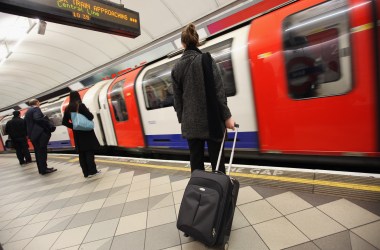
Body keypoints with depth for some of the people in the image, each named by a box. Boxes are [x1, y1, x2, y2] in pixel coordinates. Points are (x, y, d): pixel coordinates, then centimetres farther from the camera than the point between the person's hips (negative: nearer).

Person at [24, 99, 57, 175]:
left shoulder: (27, 111, 21)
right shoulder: (36, 109, -7)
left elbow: (26, 122, 20)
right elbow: (38, 119, -23)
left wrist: (29, 133, 21)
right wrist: (50, 126, -20)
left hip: (33, 134, 9)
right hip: (40, 133, -9)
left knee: (38, 152, 11)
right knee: (42, 151, -7)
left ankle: (41, 169, 17)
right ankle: (44, 169, -5)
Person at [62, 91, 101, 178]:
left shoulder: (67, 109, 6)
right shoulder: (81, 105, -11)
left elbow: (64, 122, 7)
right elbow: (90, 116, -18)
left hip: (77, 133, 5)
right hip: (86, 132, -5)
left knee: (81, 153, 9)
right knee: (89, 151, 1)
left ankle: (86, 173, 13)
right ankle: (92, 171, 2)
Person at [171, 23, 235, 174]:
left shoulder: (176, 67, 7)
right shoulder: (206, 60, -4)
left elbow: (177, 98, 9)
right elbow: (218, 91, -8)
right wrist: (227, 116, -4)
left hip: (190, 123, 4)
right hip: (211, 120, -3)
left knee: (196, 161, 11)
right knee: (216, 160, 6)